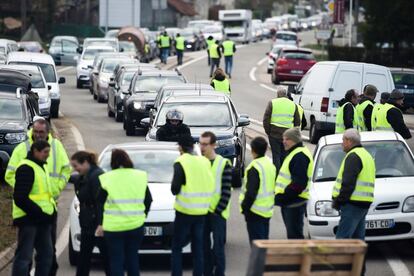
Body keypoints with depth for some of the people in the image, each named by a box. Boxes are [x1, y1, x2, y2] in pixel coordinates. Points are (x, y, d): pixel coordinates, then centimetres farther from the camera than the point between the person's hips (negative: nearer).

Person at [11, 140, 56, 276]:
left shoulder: (42, 167, 17)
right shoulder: (26, 168, -14)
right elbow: (20, 199, -20)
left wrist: (52, 207, 10)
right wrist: (40, 213, -20)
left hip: (42, 220, 10)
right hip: (28, 220, -10)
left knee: (46, 254, 14)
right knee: (24, 256, -7)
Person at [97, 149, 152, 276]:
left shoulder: (106, 178, -3)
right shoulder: (140, 176, 4)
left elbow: (100, 204, -2)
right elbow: (148, 200, 7)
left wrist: (100, 224, 5)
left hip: (113, 226, -3)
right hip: (136, 224, 3)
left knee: (116, 261, 2)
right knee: (133, 258, 15)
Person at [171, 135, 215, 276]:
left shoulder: (181, 163, -11)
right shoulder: (205, 161, 5)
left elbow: (175, 189, -14)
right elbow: (210, 185, 7)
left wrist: (175, 189, 7)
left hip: (184, 211, -5)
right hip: (202, 211, 5)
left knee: (177, 248, 5)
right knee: (198, 248, 11)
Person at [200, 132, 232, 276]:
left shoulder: (224, 164, -7)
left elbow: (226, 191, -8)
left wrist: (217, 210, -13)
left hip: (217, 213, -5)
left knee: (218, 247, -4)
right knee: (204, 247, 9)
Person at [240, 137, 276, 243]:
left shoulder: (254, 167, -17)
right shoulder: (271, 165, 10)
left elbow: (251, 192, -21)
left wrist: (244, 207, -12)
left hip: (256, 210, -9)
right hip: (268, 209, 9)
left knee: (256, 240, -6)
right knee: (264, 239, 16)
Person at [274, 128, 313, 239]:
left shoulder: (300, 156, -16)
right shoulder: (293, 154, 19)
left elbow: (299, 183, -23)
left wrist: (283, 196, -21)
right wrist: (279, 195, 14)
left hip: (295, 202, -11)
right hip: (288, 202, 11)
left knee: (295, 234, -9)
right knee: (292, 234, 16)